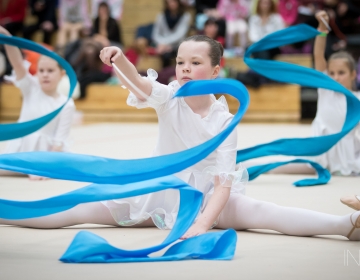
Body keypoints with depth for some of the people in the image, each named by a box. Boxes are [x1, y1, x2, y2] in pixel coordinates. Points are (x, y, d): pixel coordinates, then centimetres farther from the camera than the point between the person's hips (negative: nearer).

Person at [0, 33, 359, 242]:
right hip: (160, 192, 4)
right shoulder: (169, 98, -7)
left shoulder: (223, 120, -13)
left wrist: (202, 224, -35)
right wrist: (120, 61, -54)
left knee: (258, 211, -30)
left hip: (208, 198, -4)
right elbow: (141, 83, -31)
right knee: (88, 208, -9)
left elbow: (223, 182, -19)